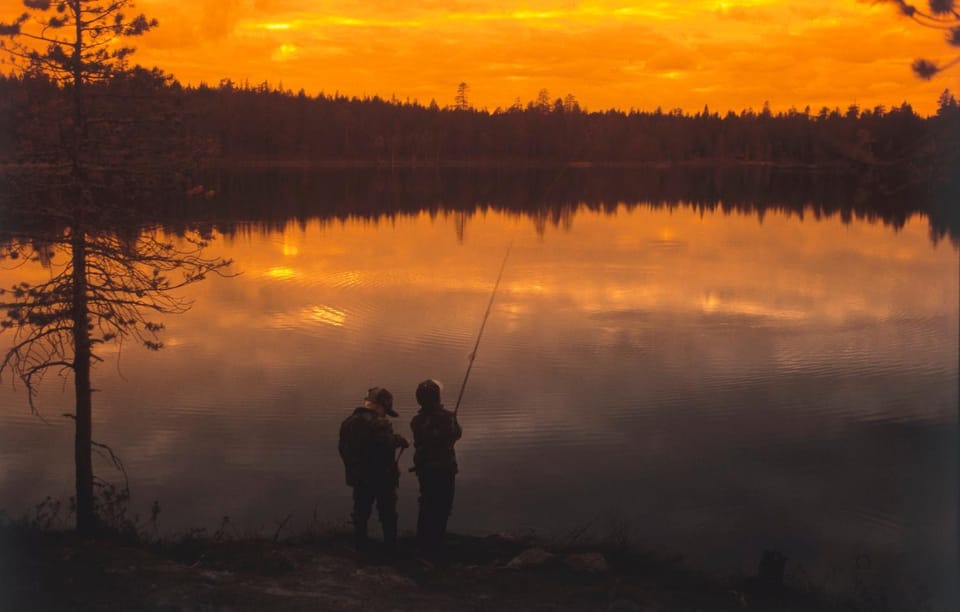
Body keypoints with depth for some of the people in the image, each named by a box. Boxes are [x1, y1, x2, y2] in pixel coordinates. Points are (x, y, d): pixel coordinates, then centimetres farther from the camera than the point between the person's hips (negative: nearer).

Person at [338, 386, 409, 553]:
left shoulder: (348, 423, 5)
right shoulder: (379, 424, -20)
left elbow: (343, 449, 11)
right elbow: (387, 445, -27)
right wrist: (400, 440, -10)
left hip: (359, 478, 6)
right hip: (382, 477, -6)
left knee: (360, 514, 15)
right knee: (388, 515, 7)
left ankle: (360, 547, 18)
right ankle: (391, 547, 11)